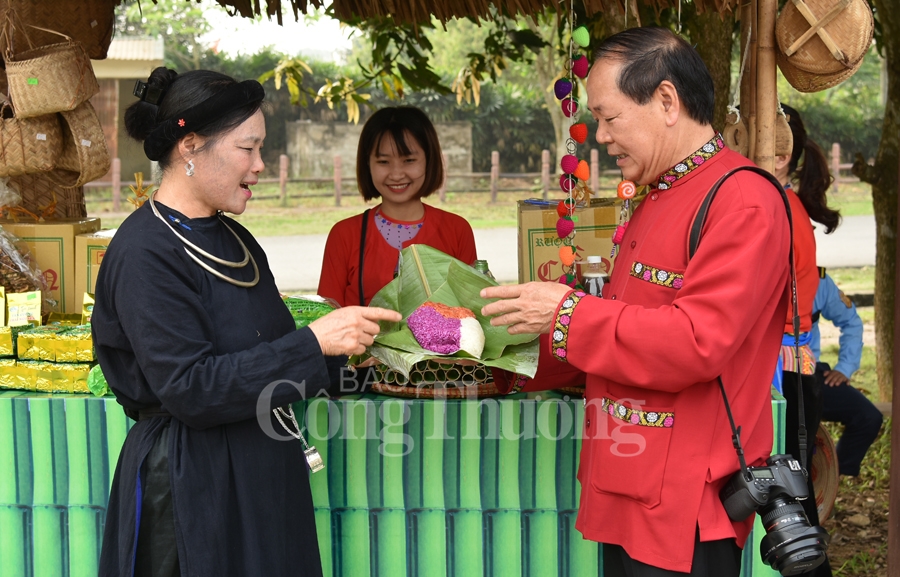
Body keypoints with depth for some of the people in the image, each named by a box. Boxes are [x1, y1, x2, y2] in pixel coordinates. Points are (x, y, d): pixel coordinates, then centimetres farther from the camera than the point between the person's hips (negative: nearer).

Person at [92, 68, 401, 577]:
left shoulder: (232, 239, 9)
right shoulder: (145, 253, -17)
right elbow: (188, 388, -24)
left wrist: (344, 343, 0)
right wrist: (313, 343, -24)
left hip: (263, 478, 8)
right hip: (192, 491, -8)